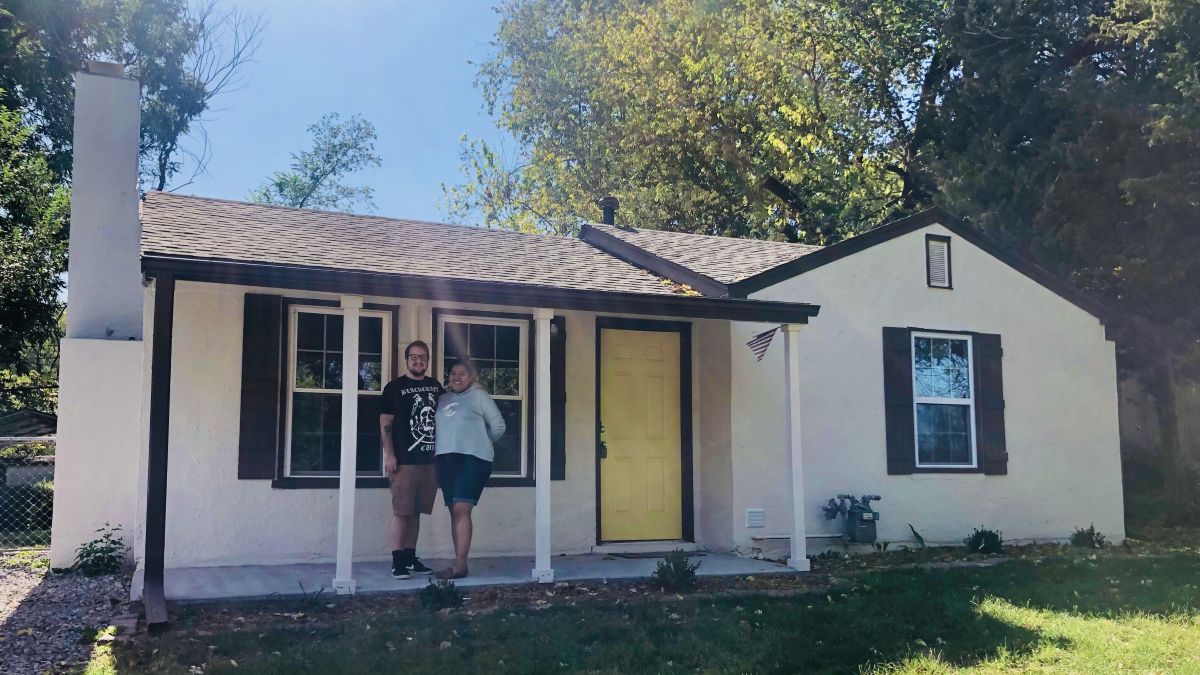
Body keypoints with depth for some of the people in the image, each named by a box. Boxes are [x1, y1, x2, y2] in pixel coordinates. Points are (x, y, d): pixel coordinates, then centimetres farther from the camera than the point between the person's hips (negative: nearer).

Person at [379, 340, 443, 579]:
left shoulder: (435, 387, 13)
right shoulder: (395, 387, -1)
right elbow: (385, 423, -5)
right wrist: (389, 455, -12)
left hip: (430, 460, 5)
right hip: (404, 461, -5)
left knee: (416, 512, 11)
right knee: (401, 512, -7)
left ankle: (410, 558, 18)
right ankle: (397, 562, -4)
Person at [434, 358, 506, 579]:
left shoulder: (479, 396, 2)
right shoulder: (443, 399, 17)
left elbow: (498, 425, 2)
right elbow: (438, 428, 21)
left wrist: (481, 441, 9)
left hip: (472, 458, -6)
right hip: (446, 459, 6)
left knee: (461, 510, -15)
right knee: (454, 511, 5)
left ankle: (460, 565, -18)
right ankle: (460, 563, 9)